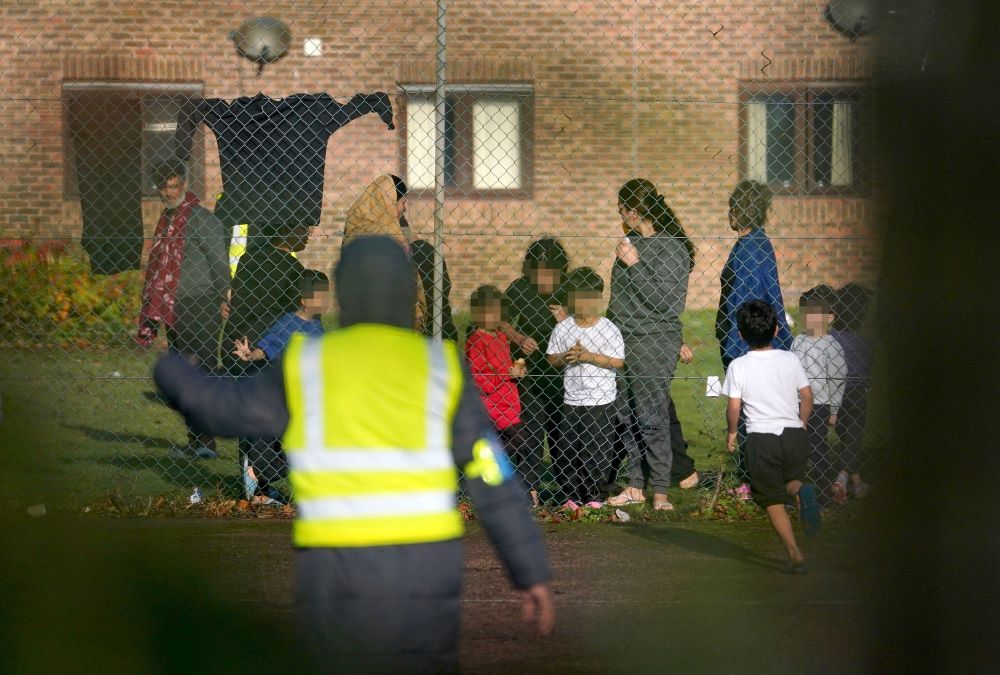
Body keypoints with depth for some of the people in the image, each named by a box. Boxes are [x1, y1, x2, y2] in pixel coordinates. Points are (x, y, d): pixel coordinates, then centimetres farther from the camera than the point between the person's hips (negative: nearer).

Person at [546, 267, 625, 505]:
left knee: (596, 450, 1)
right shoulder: (562, 328, 2)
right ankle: (571, 495, 15)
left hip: (601, 400, -3)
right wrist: (566, 357, -14)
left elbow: (618, 362, -10)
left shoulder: (609, 330, -6)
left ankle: (594, 495, 13)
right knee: (568, 450, 5)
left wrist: (589, 356, -18)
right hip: (571, 399, 3)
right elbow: (551, 357, 7)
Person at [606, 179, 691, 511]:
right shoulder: (632, 242, 12)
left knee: (652, 418, -7)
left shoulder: (671, 248, -11)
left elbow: (668, 303, -18)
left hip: (653, 344, -7)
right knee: (627, 418, 7)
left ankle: (660, 492, -1)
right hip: (622, 341, 7)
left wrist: (635, 265, -17)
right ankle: (635, 487, 14)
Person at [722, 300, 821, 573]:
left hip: (761, 438, -2)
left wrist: (731, 432, 11)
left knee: (773, 500, 8)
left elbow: (734, 406, -6)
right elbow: (807, 397, 4)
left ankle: (795, 554, 1)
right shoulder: (790, 360, 2)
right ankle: (802, 491, -12)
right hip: (794, 435, 2)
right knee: (791, 480, 25)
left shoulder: (738, 366, -4)